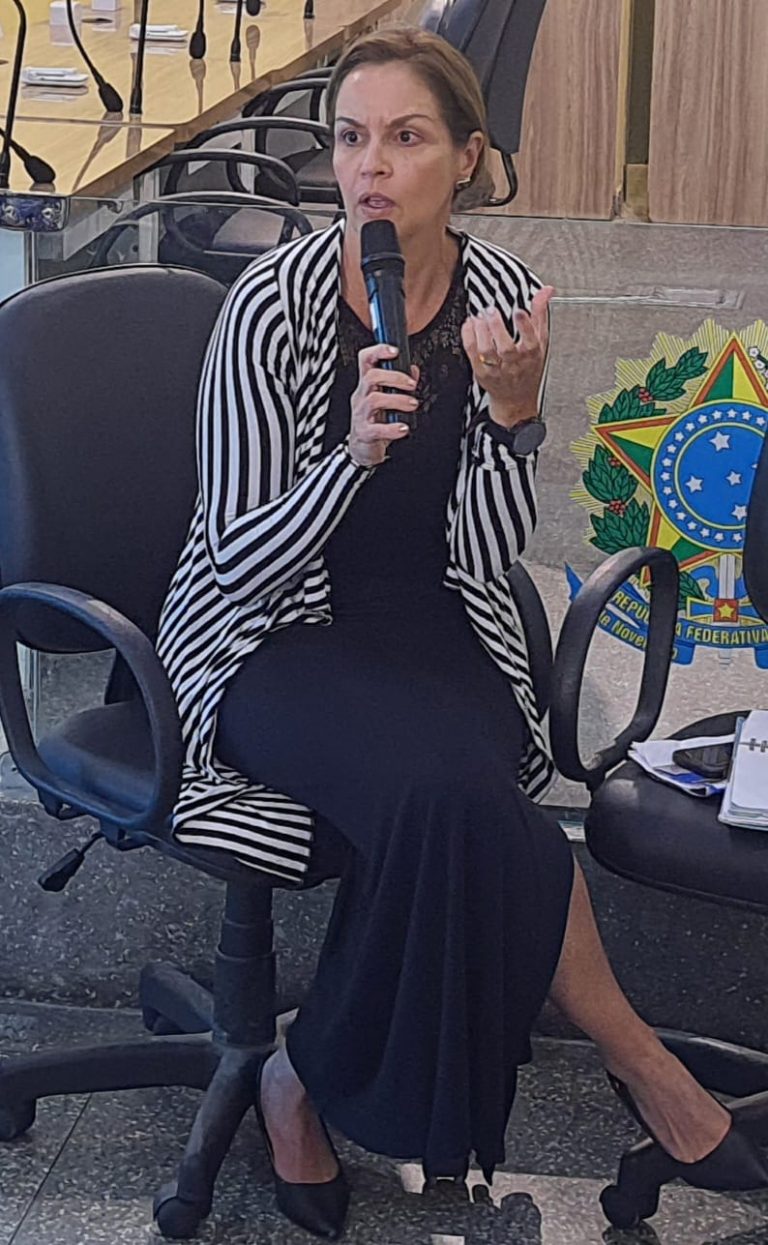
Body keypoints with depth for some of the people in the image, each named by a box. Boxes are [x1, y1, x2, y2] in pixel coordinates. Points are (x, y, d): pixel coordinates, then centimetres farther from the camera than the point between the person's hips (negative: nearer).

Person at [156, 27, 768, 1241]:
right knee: (454, 788, -33)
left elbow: (488, 559, -3)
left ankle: (308, 1078, -10)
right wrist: (355, 450, -29)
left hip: (433, 629, 3)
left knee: (454, 805, -31)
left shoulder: (501, 296, -3)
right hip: (276, 639, -3)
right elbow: (240, 563, -13)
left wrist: (513, 413, -20)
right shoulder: (276, 303, -13)